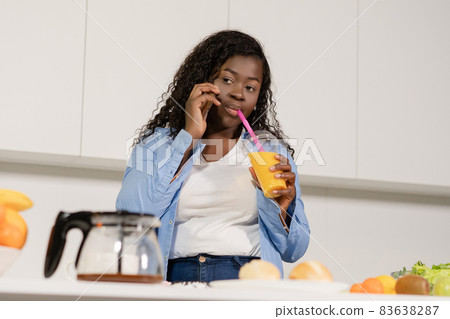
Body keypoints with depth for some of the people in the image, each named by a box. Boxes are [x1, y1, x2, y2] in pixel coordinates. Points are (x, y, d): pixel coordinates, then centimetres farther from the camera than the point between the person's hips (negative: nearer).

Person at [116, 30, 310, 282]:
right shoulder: (156, 144, 14)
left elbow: (294, 251, 15)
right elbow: (131, 215, -6)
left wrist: (280, 211, -8)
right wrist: (190, 135, -3)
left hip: (247, 280, 1)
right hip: (174, 278, 0)